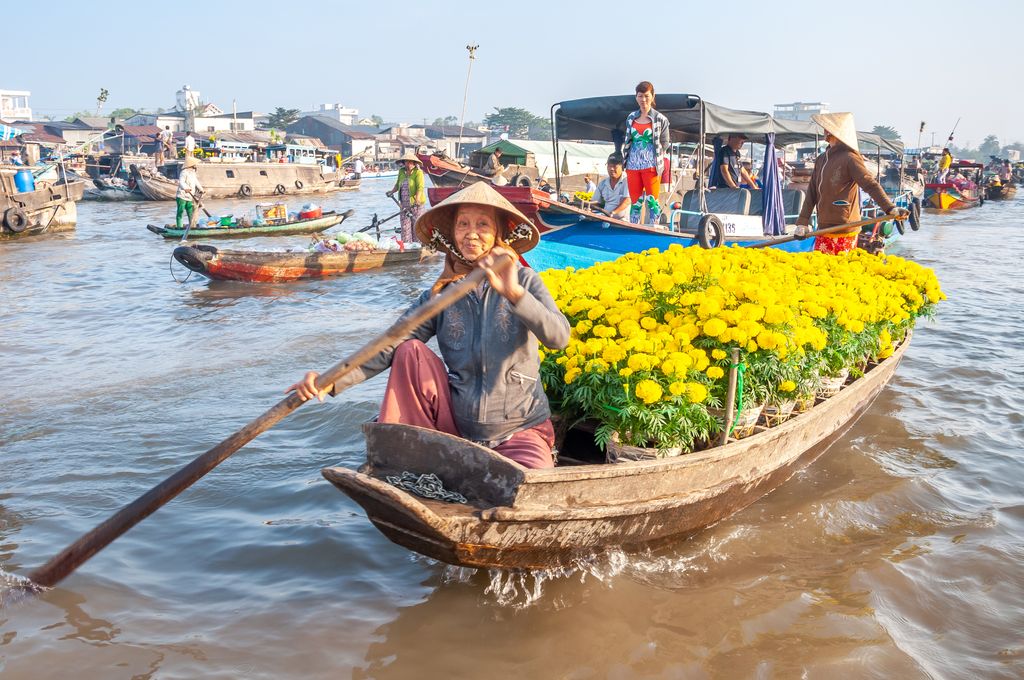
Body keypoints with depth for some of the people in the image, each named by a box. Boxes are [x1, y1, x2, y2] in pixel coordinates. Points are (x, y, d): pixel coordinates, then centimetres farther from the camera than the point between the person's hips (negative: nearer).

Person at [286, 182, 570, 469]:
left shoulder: (524, 280, -4)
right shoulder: (439, 294, 2)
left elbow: (559, 337, -21)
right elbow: (390, 345, -9)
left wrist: (514, 293, -39)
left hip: (520, 429, -2)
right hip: (457, 426, 2)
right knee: (411, 351, -14)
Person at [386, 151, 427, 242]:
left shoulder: (418, 172, -8)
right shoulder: (401, 172, 10)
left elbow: (420, 188, -20)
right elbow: (398, 184, 28)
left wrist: (417, 201, -31)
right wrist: (392, 192, 14)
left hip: (416, 204, -5)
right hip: (404, 204, 5)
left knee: (416, 226, -3)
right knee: (405, 227, 3)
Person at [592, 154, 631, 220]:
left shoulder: (626, 181, -3)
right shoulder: (603, 183, 15)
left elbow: (627, 201, -15)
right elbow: (596, 202, 18)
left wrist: (613, 212, -27)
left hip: (622, 219, -5)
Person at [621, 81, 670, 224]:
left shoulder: (660, 119, 1)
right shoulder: (631, 118, 12)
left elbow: (665, 144, 6)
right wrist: (625, 159, 13)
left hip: (651, 165, -3)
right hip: (633, 165, 3)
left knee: (652, 200, -3)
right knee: (635, 202, 6)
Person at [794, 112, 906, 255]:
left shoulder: (849, 158, -9)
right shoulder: (821, 159, 15)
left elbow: (871, 185, -16)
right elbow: (812, 193, 14)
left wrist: (889, 208, -28)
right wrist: (802, 222, 9)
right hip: (823, 229, 7)